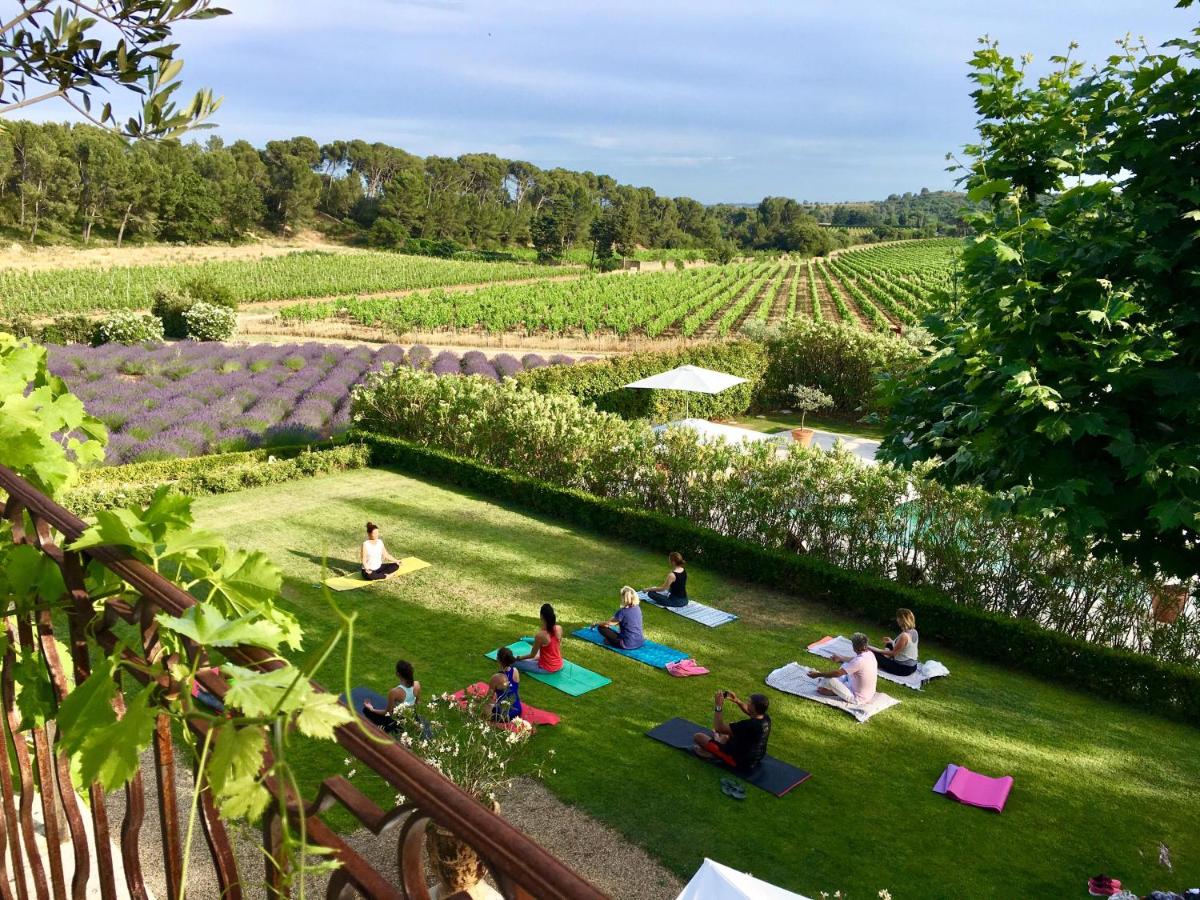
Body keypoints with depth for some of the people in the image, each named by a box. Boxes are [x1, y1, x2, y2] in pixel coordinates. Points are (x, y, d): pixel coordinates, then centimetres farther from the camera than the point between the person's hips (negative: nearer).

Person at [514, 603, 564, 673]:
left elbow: (532, 655, -13)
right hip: (559, 665, 6)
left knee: (516, 662, 1)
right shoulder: (559, 628, -11)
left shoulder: (540, 635, -28)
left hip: (547, 668, -6)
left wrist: (519, 658, 2)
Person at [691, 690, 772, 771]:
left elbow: (719, 728, -31)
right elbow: (749, 711, 12)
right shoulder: (766, 718, -13)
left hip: (739, 762, -8)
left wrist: (718, 707, -26)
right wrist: (737, 701, -1)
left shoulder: (749, 725, -37)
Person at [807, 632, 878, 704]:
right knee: (846, 665, 19)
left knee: (829, 679, -16)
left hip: (858, 699, -9)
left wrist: (818, 675, -17)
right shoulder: (869, 654, -6)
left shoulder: (859, 661, -32)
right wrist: (840, 658, 31)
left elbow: (837, 673, -26)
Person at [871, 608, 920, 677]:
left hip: (903, 669, -9)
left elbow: (893, 653, -19)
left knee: (874, 653, -5)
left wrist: (877, 650, -6)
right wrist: (892, 642, 22)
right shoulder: (914, 631, -2)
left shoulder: (904, 636, -28)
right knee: (889, 645, 27)